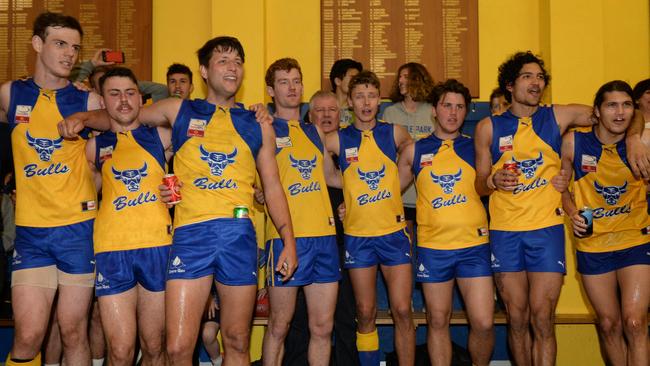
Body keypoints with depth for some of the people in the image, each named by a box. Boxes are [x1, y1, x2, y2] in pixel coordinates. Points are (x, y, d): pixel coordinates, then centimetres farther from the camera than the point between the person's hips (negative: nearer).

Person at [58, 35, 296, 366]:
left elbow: (272, 186, 15)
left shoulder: (257, 124, 15)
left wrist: (288, 240, 7)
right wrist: (83, 118, -1)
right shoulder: (179, 111, 13)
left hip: (239, 234, 1)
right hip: (190, 233, -1)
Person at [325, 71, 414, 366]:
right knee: (365, 313, 6)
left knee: (402, 311, -1)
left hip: (394, 232, 0)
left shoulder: (394, 133, 3)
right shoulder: (338, 140, 0)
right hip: (358, 234, 0)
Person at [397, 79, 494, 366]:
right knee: (437, 321, 8)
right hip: (433, 246, 0)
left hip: (474, 245, 0)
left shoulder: (477, 147, 7)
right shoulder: (414, 151, 8)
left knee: (483, 323, -4)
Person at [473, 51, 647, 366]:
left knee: (542, 320, -3)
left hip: (547, 228, 0)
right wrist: (494, 181, -13)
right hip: (504, 232, 1)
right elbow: (479, 186, 9)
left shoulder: (559, 116, 5)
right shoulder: (488, 128, 5)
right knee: (517, 319, 6)